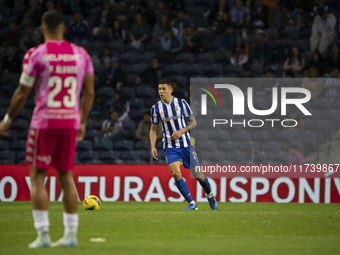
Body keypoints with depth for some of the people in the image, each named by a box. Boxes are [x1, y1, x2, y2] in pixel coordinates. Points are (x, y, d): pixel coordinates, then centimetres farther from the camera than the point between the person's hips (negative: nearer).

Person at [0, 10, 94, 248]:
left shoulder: (36, 55, -6)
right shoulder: (81, 54, 6)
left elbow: (22, 94, -4)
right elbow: (89, 92, 11)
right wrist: (83, 122, 23)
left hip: (44, 123, -4)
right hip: (70, 122, 4)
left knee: (37, 177, 3)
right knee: (66, 177, 13)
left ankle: (43, 235, -3)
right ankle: (71, 234, 12)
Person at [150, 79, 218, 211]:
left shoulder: (181, 103, -3)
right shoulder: (156, 108, 0)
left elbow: (193, 122, 1)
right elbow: (153, 129, 10)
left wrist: (181, 131, -16)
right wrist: (153, 147, -4)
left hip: (186, 144, 0)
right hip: (170, 147, 0)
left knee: (198, 175, 0)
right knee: (176, 173, -22)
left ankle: (209, 195, 31)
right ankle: (192, 203, -16)